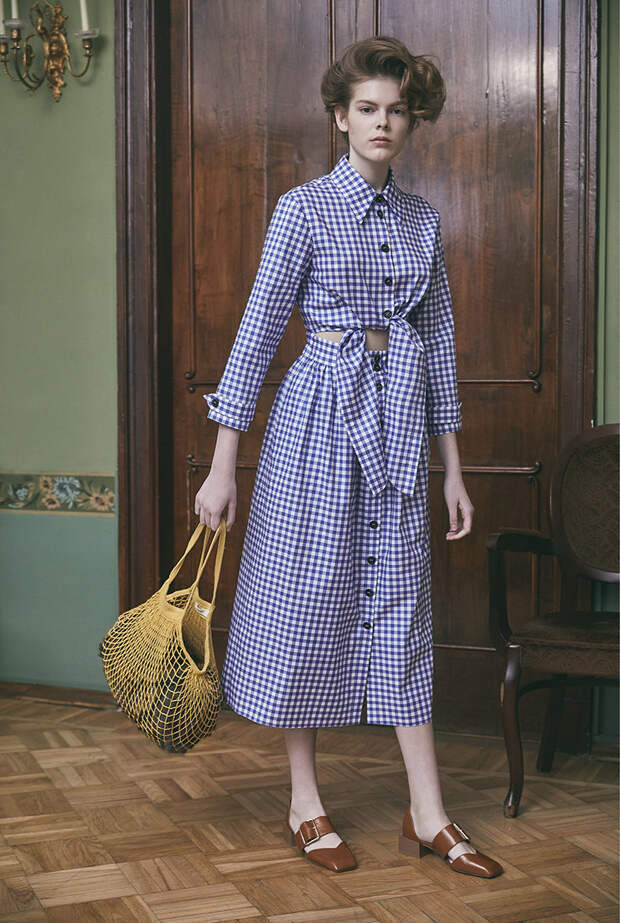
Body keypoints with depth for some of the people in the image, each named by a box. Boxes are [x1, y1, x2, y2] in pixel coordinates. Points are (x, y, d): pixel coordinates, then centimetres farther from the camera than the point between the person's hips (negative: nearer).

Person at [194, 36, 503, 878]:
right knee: (310, 596, 2)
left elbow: (438, 341, 13)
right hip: (321, 412, -4)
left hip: (399, 420, 4)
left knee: (401, 602, 6)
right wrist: (223, 465, -8)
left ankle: (428, 817, 12)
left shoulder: (422, 219, 11)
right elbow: (259, 328, -5)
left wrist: (452, 463, 10)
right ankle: (305, 804, 17)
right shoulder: (305, 209, -3)